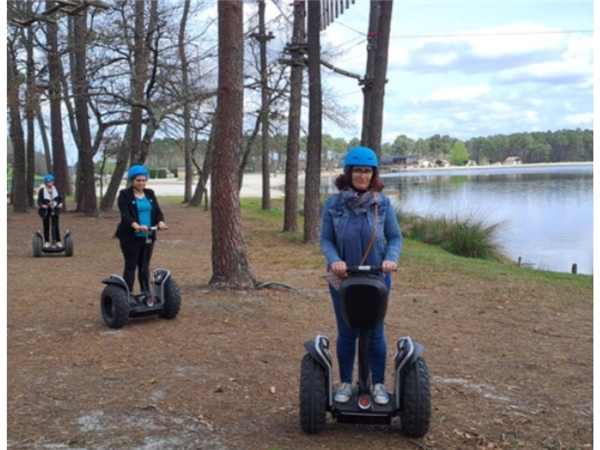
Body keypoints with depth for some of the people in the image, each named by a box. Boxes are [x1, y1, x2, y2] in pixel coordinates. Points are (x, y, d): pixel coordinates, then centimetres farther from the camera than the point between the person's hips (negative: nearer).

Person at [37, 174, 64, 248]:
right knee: (46, 226, 6)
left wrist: (60, 203, -15)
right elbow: (39, 201, -8)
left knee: (55, 226, -2)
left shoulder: (56, 189, 4)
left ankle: (58, 241, 2)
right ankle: (46, 242, 15)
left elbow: (60, 198, 6)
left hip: (54, 210, 1)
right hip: (45, 210, -1)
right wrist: (42, 205, -29)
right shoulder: (42, 190, -5)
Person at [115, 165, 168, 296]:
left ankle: (146, 294, 18)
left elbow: (157, 211, 2)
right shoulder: (124, 195, -5)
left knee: (145, 266, 11)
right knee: (131, 266, -3)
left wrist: (160, 222, -21)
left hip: (148, 237, 5)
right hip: (130, 237, -5)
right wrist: (136, 226, -37)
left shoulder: (150, 194, 11)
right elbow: (125, 214, -18)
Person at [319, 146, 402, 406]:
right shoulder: (333, 204, -5)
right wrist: (334, 260, -22)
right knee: (346, 333, 12)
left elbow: (395, 237, -1)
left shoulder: (383, 202, -4)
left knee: (375, 332, 9)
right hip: (343, 278, 0)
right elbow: (325, 239, -4)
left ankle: (378, 384, 25)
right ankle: (345, 383, 27)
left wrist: (391, 258, -20)